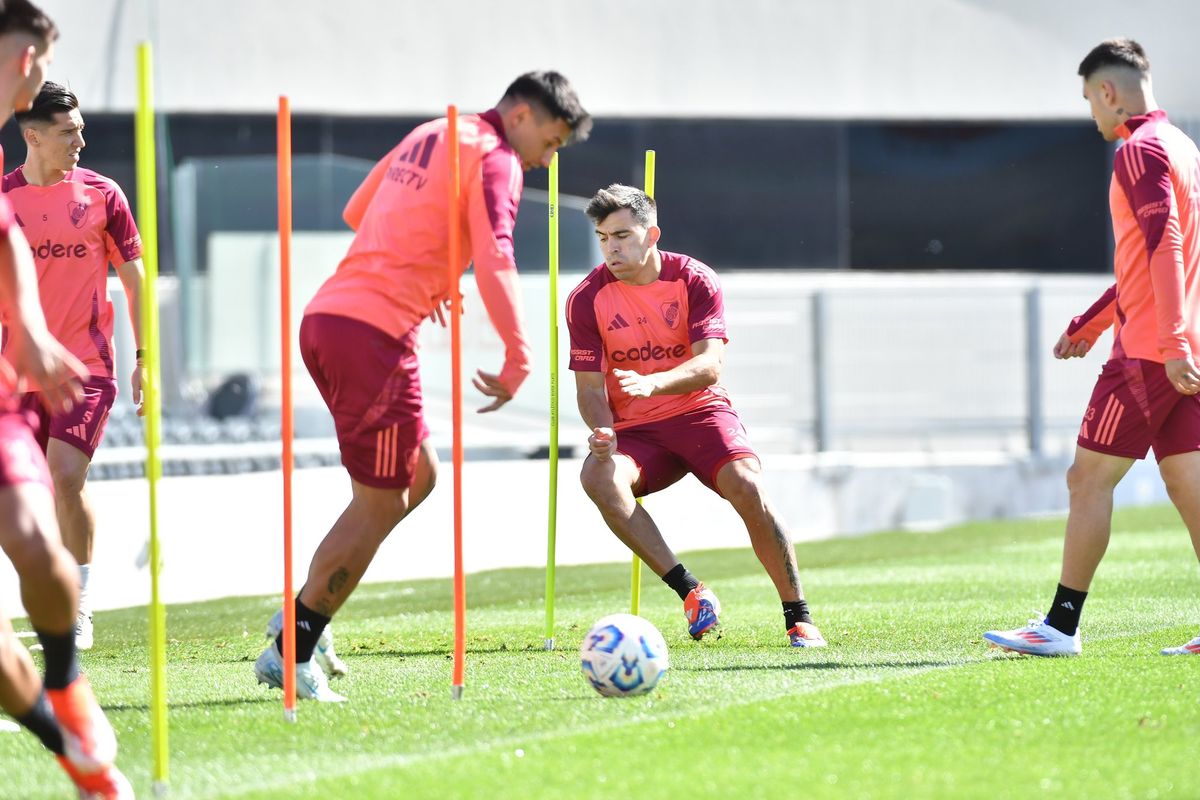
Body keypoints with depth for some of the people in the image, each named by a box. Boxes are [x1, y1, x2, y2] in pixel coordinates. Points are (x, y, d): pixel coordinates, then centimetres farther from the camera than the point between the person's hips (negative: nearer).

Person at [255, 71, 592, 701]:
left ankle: (304, 611, 12)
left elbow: (357, 212, 33)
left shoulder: (430, 135, 22)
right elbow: (494, 263, -17)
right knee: (380, 503, -2)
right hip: (374, 335, -9)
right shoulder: (495, 160, -5)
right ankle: (292, 651, -1)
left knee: (418, 475, 17)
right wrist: (518, 361, -11)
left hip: (326, 316, 9)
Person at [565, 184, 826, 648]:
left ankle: (798, 618, -16)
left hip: (698, 412, -1)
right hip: (634, 428, 1)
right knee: (598, 476, -32)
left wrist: (651, 383, -38)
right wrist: (603, 434, -25)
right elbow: (589, 385, -2)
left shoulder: (695, 281, -7)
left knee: (746, 486, -29)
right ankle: (690, 592, -28)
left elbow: (710, 366, -19)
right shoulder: (588, 299, -4)